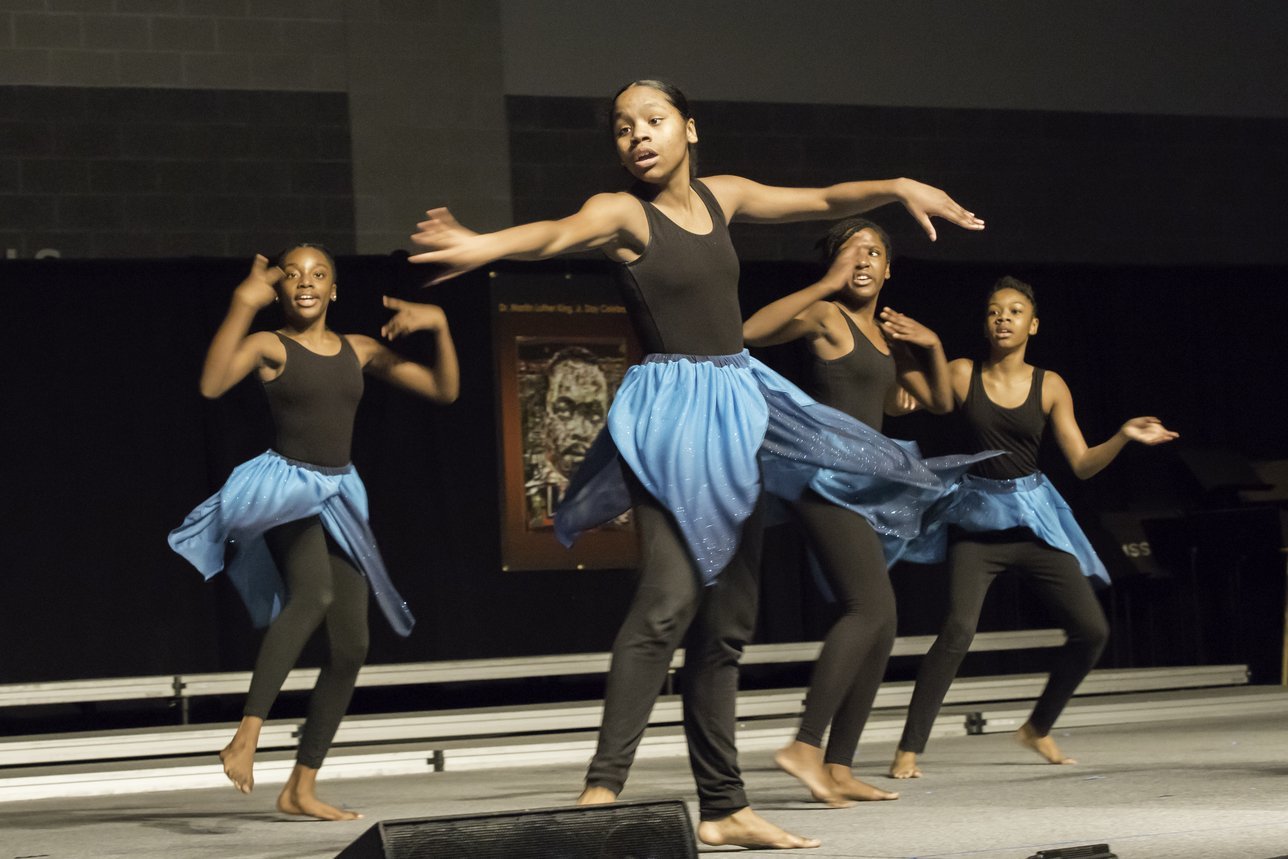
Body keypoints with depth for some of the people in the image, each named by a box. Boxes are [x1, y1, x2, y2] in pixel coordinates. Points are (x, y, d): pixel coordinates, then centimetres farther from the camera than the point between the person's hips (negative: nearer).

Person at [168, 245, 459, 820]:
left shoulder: (359, 350, 12)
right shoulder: (269, 345, -3)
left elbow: (444, 390, 14)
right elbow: (212, 385, -24)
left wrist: (438, 326, -1)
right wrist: (243, 305, -27)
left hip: (338, 495, 7)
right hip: (284, 486, -6)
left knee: (351, 648, 2)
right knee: (314, 593, -37)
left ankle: (301, 788, 11)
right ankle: (246, 738, -38)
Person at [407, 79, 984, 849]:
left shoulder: (721, 195, 11)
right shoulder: (622, 212, -7)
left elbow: (821, 200, 21)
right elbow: (560, 233, -28)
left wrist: (897, 188, 5)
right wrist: (484, 245, -49)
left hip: (736, 408, 7)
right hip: (670, 409, -7)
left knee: (728, 621, 9)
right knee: (670, 596, -25)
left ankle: (724, 808, 14)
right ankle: (603, 787, -28)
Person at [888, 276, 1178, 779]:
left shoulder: (1049, 386, 3)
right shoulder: (963, 375, -1)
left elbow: (1082, 464, 2)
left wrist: (1123, 437, -14)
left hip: (1034, 519, 3)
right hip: (977, 516, -3)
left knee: (1092, 630, -1)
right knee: (959, 628, -23)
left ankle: (1037, 729, 23)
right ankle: (908, 750, -17)